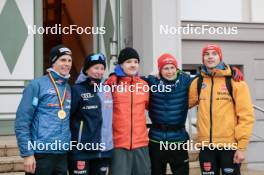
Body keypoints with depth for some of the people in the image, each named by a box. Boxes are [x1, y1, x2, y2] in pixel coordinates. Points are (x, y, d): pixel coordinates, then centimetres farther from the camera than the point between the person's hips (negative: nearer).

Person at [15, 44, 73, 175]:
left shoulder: (69, 88, 13)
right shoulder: (37, 85, -6)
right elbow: (22, 122, -9)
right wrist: (27, 153, -13)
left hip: (62, 154, 6)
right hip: (41, 154, -6)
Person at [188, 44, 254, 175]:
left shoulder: (234, 81, -4)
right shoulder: (198, 82, 8)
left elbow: (246, 115, -6)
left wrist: (242, 146, -11)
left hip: (230, 145, -3)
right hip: (206, 146, 3)